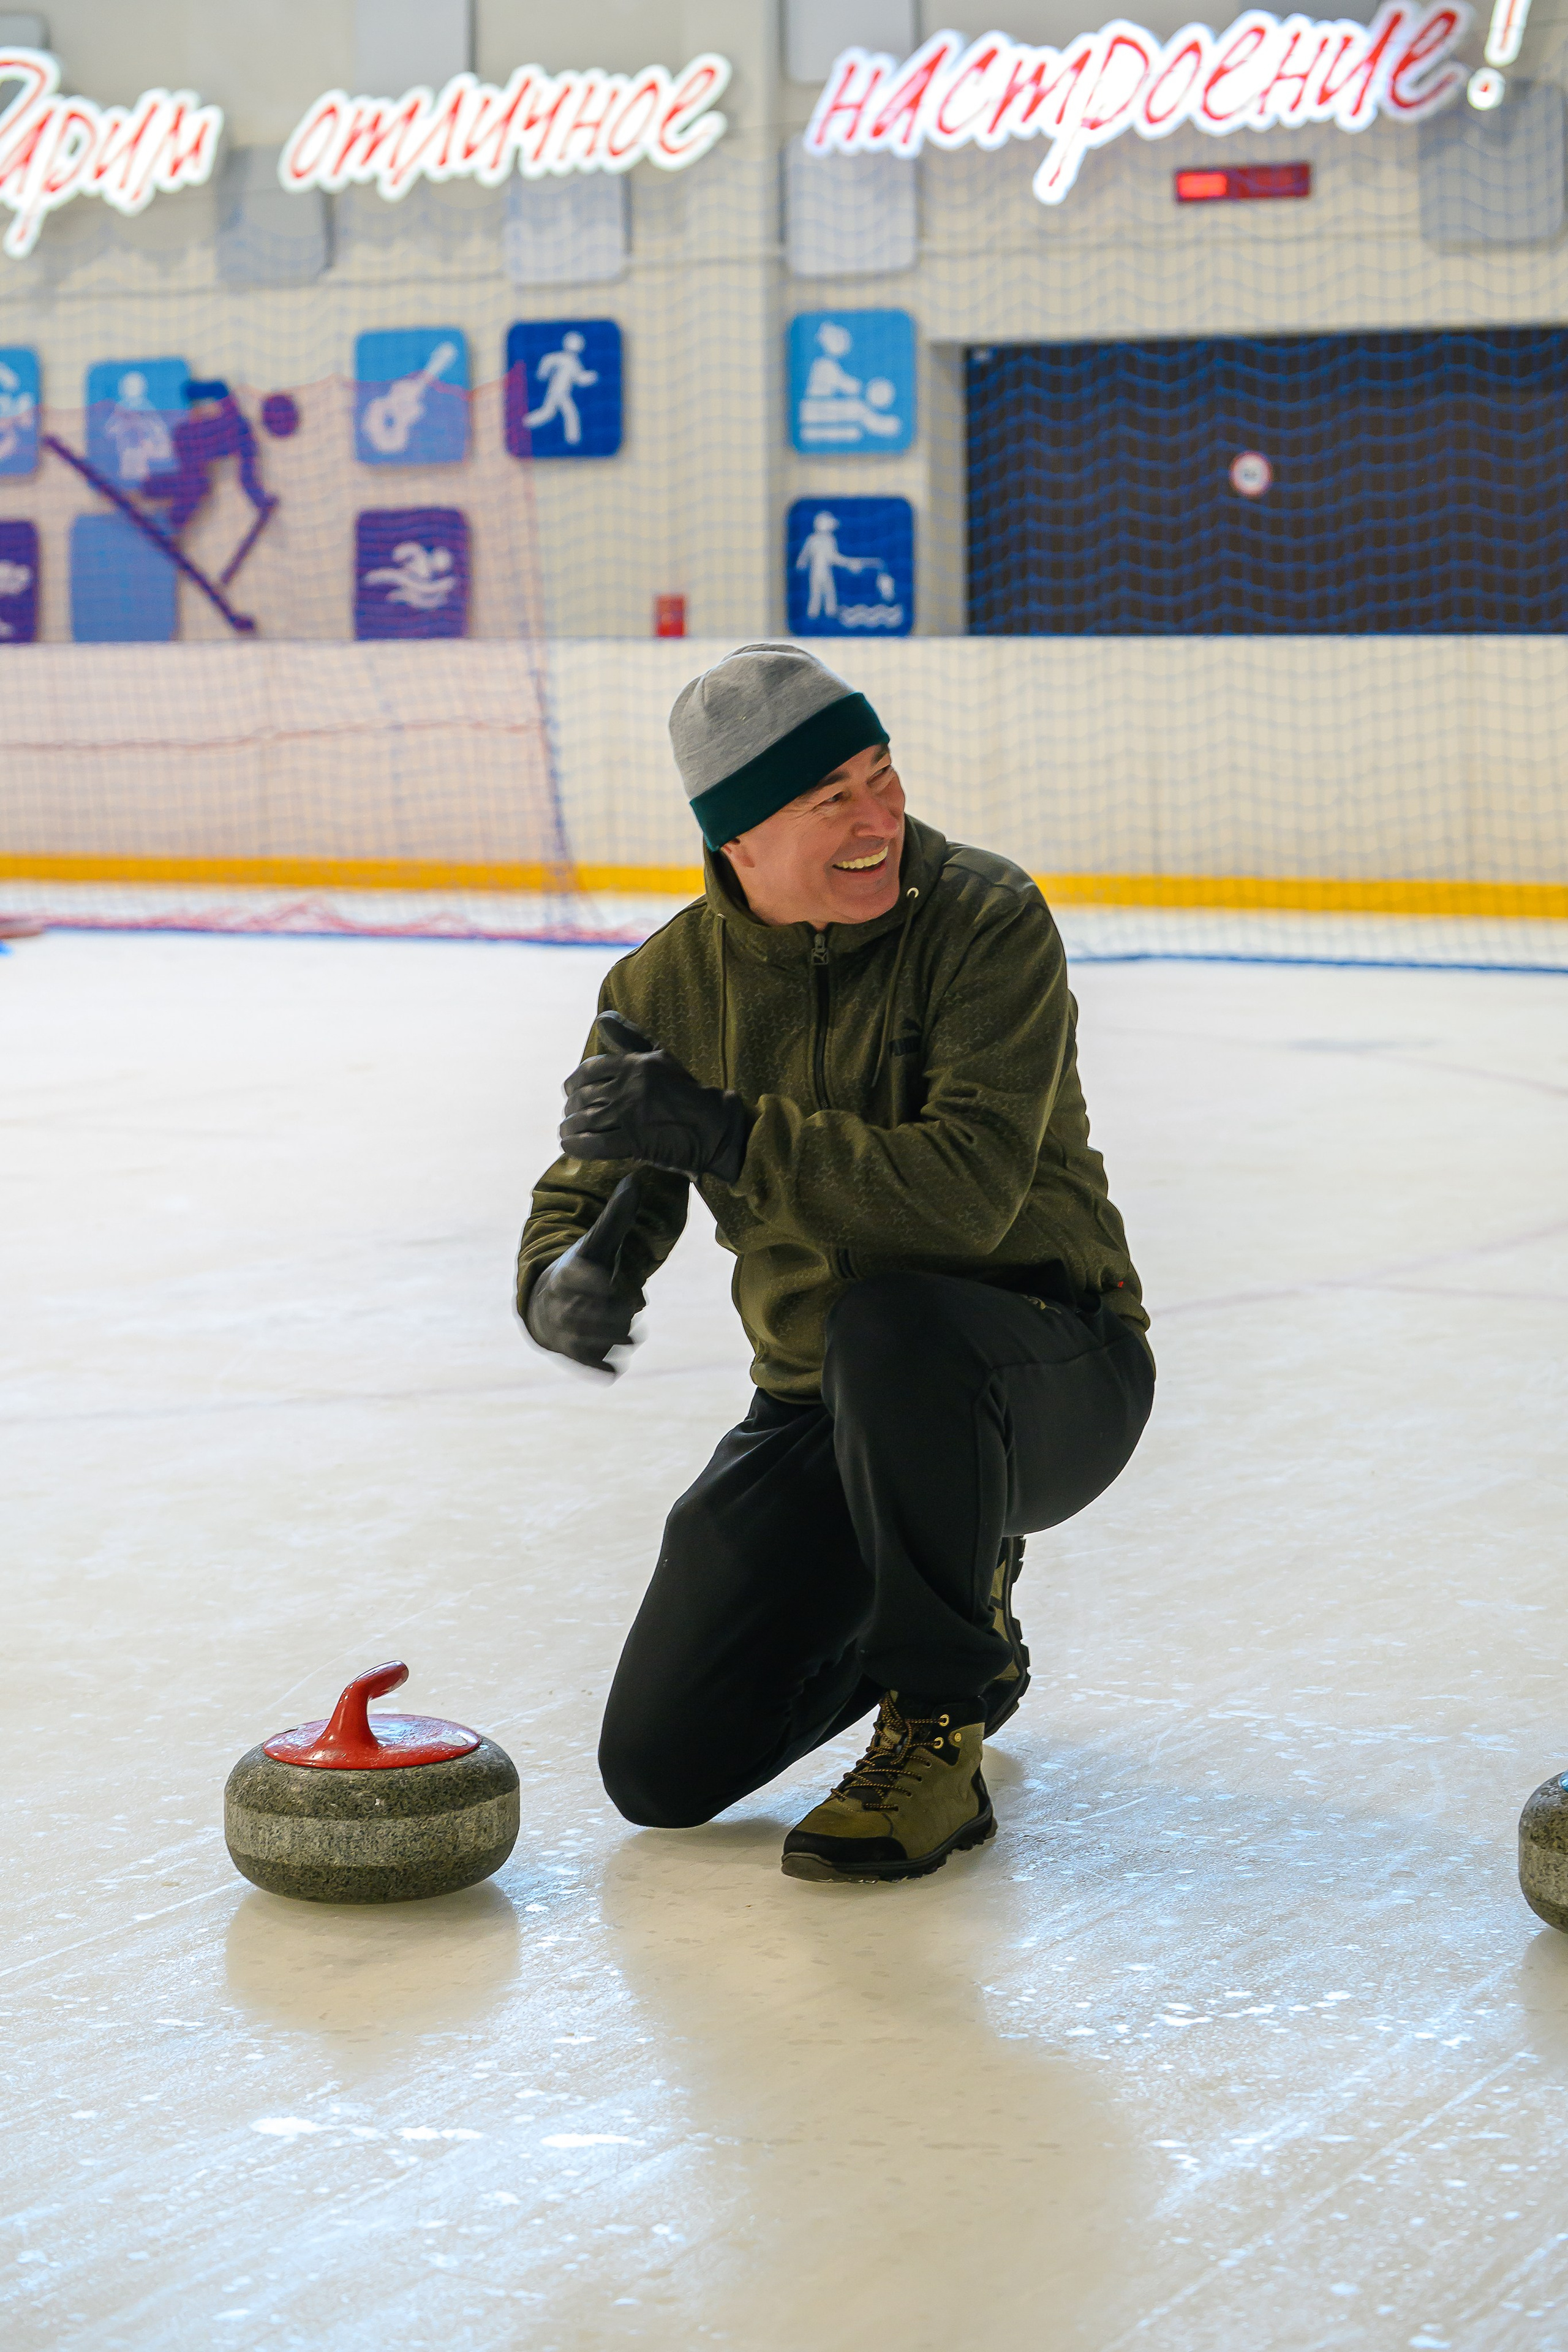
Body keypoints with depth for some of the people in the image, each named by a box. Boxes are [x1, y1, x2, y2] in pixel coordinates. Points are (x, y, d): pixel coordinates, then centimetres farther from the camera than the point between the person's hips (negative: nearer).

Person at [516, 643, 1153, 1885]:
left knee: (888, 1323, -40)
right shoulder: (669, 985, -3)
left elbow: (968, 1190, -30)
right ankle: (951, 1617, 26)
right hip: (821, 1409, 5)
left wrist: (719, 1134, -35)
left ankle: (938, 1733, -18)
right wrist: (565, 1281, -22)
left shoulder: (986, 921, -18)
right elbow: (585, 1198, 3)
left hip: (1049, 1377, -5)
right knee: (662, 1769, -2)